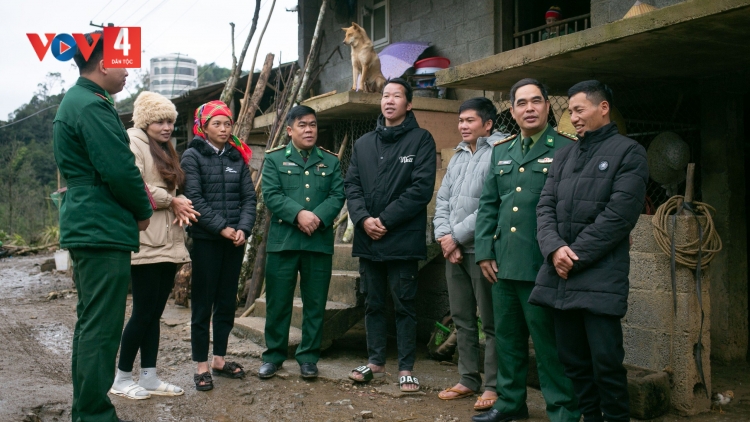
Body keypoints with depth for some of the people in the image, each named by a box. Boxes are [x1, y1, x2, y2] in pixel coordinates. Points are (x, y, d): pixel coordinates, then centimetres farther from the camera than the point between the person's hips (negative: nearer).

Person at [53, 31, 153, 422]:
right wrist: (143, 212, -3)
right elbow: (120, 171, -21)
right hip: (104, 229, -11)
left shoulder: (72, 102, 18)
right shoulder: (93, 106, -15)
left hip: (86, 227, 11)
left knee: (90, 324, 16)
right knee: (102, 329, -7)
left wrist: (134, 209, 13)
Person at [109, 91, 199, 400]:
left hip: (168, 243, 9)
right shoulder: (134, 141, -6)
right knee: (144, 312, -4)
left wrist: (179, 204, -1)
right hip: (146, 242, -9)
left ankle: (149, 377, 16)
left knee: (155, 312, 10)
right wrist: (172, 201, -8)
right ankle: (122, 378, 9)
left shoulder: (165, 150, 22)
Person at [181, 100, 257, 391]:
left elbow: (249, 197, 6)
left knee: (227, 301, 10)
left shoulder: (238, 157, 12)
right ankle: (202, 366, 8)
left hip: (235, 239, 4)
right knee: (203, 303, 1)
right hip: (205, 239, -4)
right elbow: (194, 198, -11)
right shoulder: (193, 156, -1)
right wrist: (221, 228, -17)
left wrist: (243, 228, -10)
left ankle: (220, 360, 21)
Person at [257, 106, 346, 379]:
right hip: (282, 240, -1)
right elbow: (271, 194, -5)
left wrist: (318, 217, -16)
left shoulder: (330, 161, 12)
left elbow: (337, 196, 1)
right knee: (278, 302, 4)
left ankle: (308, 357, 18)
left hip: (320, 241, 2)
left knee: (315, 304, 7)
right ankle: (274, 355, 17)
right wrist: (299, 214, -19)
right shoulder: (275, 159, 7)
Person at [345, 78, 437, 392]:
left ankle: (406, 368, 10)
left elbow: (422, 187, -11)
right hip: (368, 239, 5)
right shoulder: (363, 143, 15)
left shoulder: (421, 139, -1)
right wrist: (363, 219, -10)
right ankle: (375, 361, 24)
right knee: (373, 303, 12)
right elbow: (351, 185, 8)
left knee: (404, 305, 2)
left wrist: (385, 220, -14)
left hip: (403, 239, -5)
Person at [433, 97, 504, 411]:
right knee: (462, 319, 13)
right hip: (453, 249, 8)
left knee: (491, 322, 1)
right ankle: (468, 379, 23)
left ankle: (494, 386, 10)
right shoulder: (458, 157, 16)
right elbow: (442, 200, 12)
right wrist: (444, 236, -4)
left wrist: (457, 236, -14)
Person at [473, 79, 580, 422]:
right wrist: (484, 251, 7)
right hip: (504, 263, 6)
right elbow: (488, 205, 15)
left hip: (541, 265, -6)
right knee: (507, 337, 15)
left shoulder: (565, 150, -3)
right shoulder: (501, 151, 15)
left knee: (548, 342, 1)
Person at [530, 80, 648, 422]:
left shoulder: (628, 152, 0)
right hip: (558, 275, 6)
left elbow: (618, 215, -10)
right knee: (572, 358, 11)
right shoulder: (564, 155, 18)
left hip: (600, 276, -6)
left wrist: (575, 256, -12)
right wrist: (554, 248, -8)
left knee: (606, 361, -4)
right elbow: (545, 206, 10)